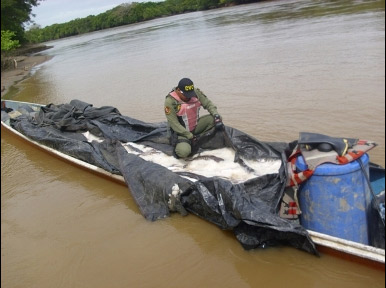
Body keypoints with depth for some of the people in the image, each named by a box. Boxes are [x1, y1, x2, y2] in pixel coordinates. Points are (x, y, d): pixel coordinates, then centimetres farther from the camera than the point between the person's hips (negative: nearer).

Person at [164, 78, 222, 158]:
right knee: (183, 151, -32)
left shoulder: (196, 92, -8)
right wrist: (190, 136, -23)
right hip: (181, 131, -5)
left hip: (196, 126, 6)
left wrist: (216, 115, -22)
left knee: (213, 119, -15)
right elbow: (174, 124, -22)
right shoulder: (170, 101, -23)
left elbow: (208, 103, -1)